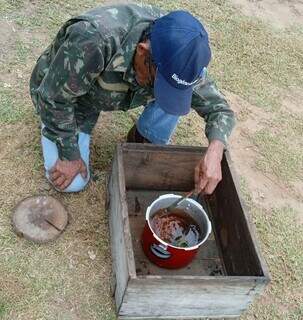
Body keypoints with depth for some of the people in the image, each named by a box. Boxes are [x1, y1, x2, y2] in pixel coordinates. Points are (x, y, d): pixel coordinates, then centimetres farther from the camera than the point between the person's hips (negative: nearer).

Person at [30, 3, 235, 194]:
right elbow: (54, 97, -29)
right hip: (60, 89, -3)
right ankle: (50, 121, 17)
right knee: (74, 183, -9)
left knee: (176, 93, -22)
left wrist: (215, 151, -38)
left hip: (120, 90, 3)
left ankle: (146, 142, 5)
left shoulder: (177, 55, -26)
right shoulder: (93, 40, -43)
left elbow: (219, 108, -18)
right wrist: (70, 156, -19)